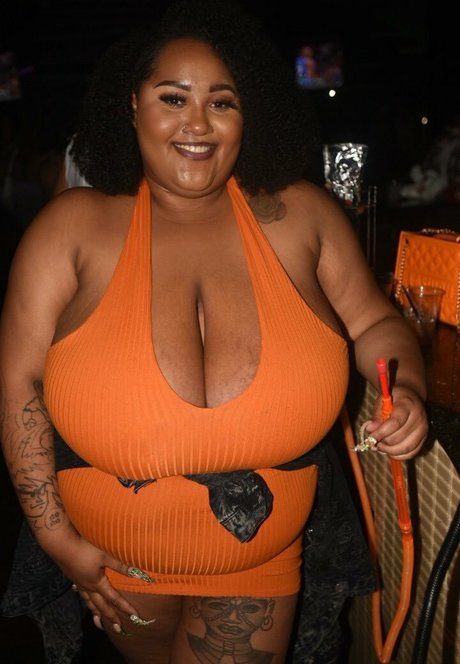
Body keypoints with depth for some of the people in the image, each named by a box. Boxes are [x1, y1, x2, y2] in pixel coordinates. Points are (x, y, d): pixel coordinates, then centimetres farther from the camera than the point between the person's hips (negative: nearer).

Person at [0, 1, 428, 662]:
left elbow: (374, 322, 1)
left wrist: (406, 390, -20)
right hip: (116, 555, 1)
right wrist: (56, 535, -11)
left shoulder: (301, 215, -10)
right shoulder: (75, 225, -15)